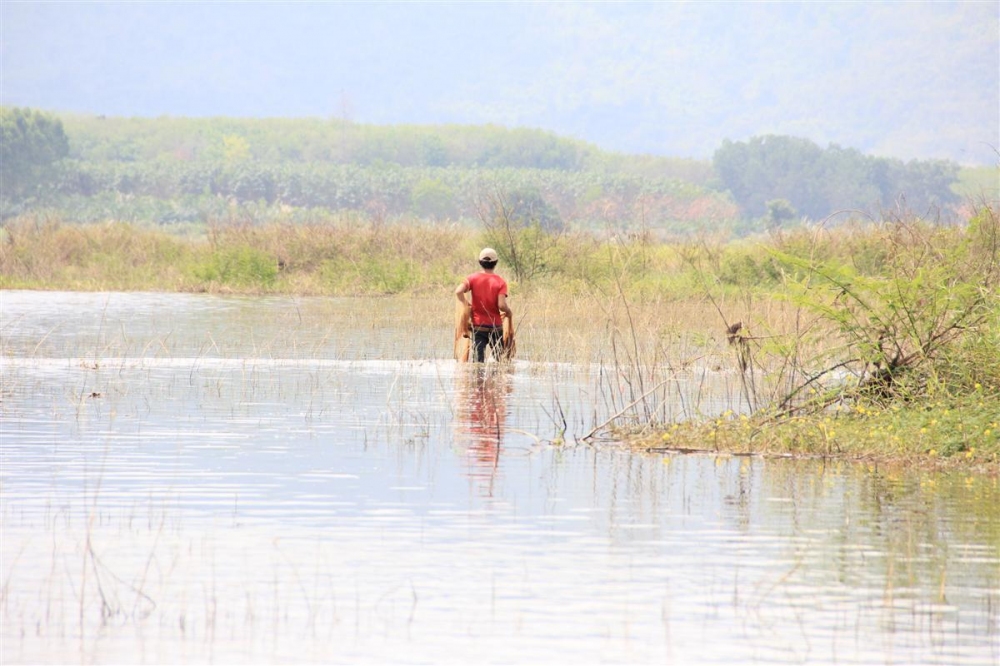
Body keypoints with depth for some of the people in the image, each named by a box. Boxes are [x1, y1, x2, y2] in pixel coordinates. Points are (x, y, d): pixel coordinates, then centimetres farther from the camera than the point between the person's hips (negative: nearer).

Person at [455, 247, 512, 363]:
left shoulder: (473, 278, -2)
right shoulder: (500, 281, -5)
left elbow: (458, 291, -17)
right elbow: (501, 305, -15)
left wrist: (465, 303, 0)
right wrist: (509, 312, 5)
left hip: (478, 326, 1)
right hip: (496, 326, -1)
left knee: (478, 359, -1)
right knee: (500, 358, 12)